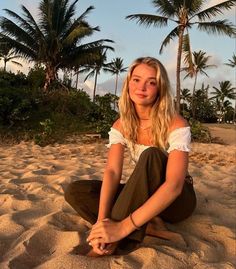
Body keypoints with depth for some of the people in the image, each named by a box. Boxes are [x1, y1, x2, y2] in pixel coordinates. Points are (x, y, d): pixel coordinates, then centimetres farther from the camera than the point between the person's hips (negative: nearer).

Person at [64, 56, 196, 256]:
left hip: (177, 198, -4)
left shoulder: (176, 125, -23)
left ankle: (116, 240, -31)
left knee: (150, 156, -36)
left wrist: (123, 227, -41)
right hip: (143, 194, 5)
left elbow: (173, 185, -34)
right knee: (75, 191, -14)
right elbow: (112, 172, -19)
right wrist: (101, 220, -36)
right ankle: (145, 227, -23)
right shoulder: (121, 125, -7)